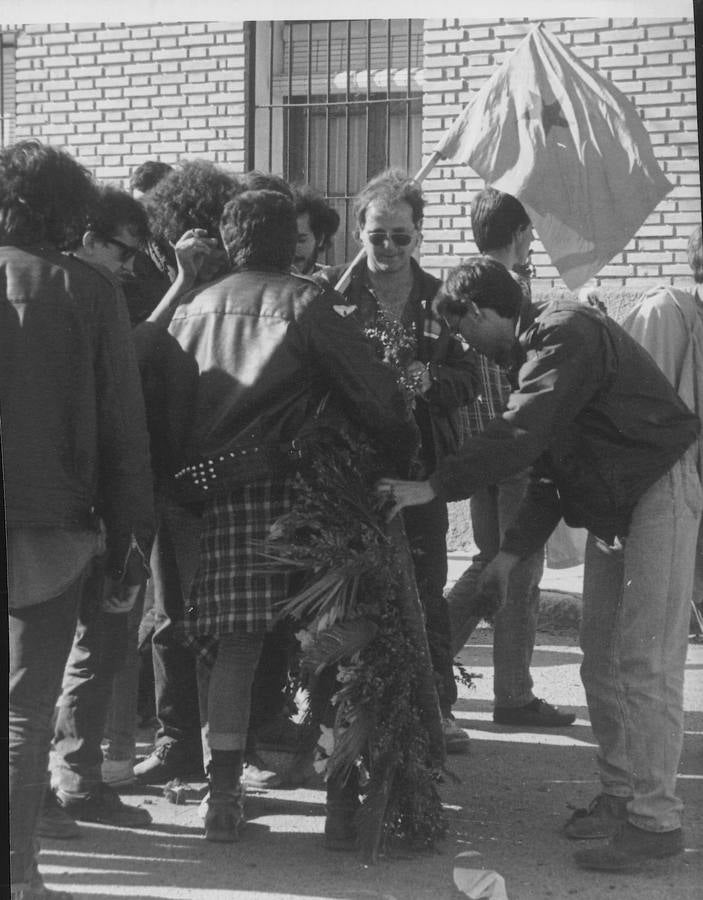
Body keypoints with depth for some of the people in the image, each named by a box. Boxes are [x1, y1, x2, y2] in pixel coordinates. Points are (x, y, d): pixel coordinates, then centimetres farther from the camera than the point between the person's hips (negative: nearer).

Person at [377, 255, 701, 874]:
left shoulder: (568, 334, -18)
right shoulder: (537, 350, 14)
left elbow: (520, 434, -28)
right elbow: (548, 468, 16)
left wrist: (435, 487, -25)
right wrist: (512, 553, 9)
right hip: (611, 508, 10)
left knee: (645, 663, -12)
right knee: (601, 662, 11)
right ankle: (622, 797, 19)